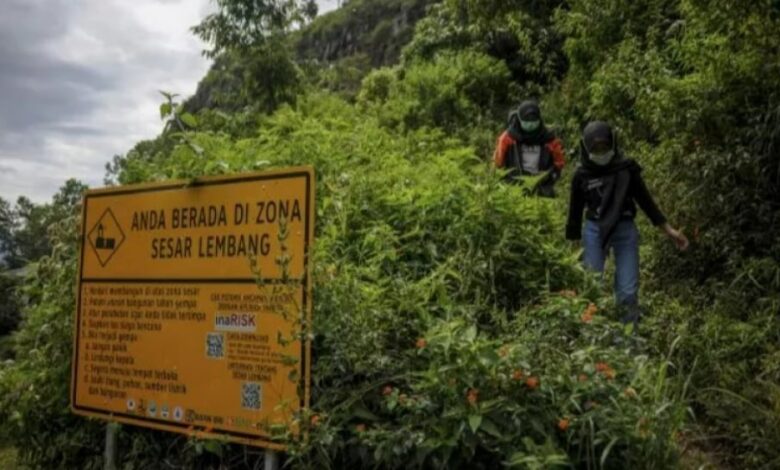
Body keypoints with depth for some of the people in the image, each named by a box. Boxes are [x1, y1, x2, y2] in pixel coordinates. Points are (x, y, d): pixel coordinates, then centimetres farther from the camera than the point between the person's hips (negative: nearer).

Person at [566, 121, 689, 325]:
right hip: (594, 231, 0)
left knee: (628, 291, 1)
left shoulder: (627, 168, -2)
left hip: (625, 231, 0)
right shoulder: (582, 175, -3)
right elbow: (575, 213, 4)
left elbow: (645, 200, 5)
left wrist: (669, 230, 4)